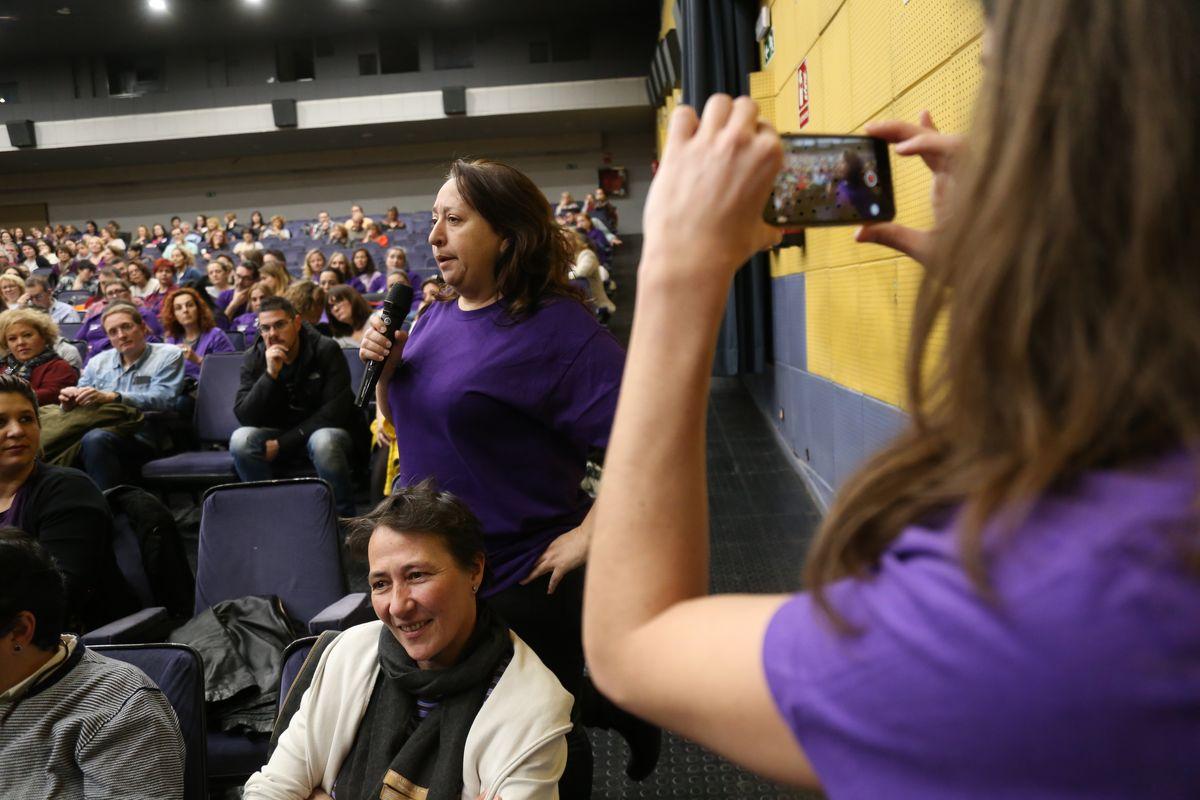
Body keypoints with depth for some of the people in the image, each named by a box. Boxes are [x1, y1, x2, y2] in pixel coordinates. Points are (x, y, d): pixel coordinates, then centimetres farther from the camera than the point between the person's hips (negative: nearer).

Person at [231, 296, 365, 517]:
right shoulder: (254, 358, -3)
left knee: (323, 441, -37)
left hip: (325, 431, -3)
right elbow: (245, 417, -13)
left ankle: (344, 519, -18)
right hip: (280, 434, 3)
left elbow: (333, 414, -17)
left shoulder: (326, 350, -13)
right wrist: (270, 374, -27)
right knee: (240, 440, -25)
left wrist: (282, 444, -19)